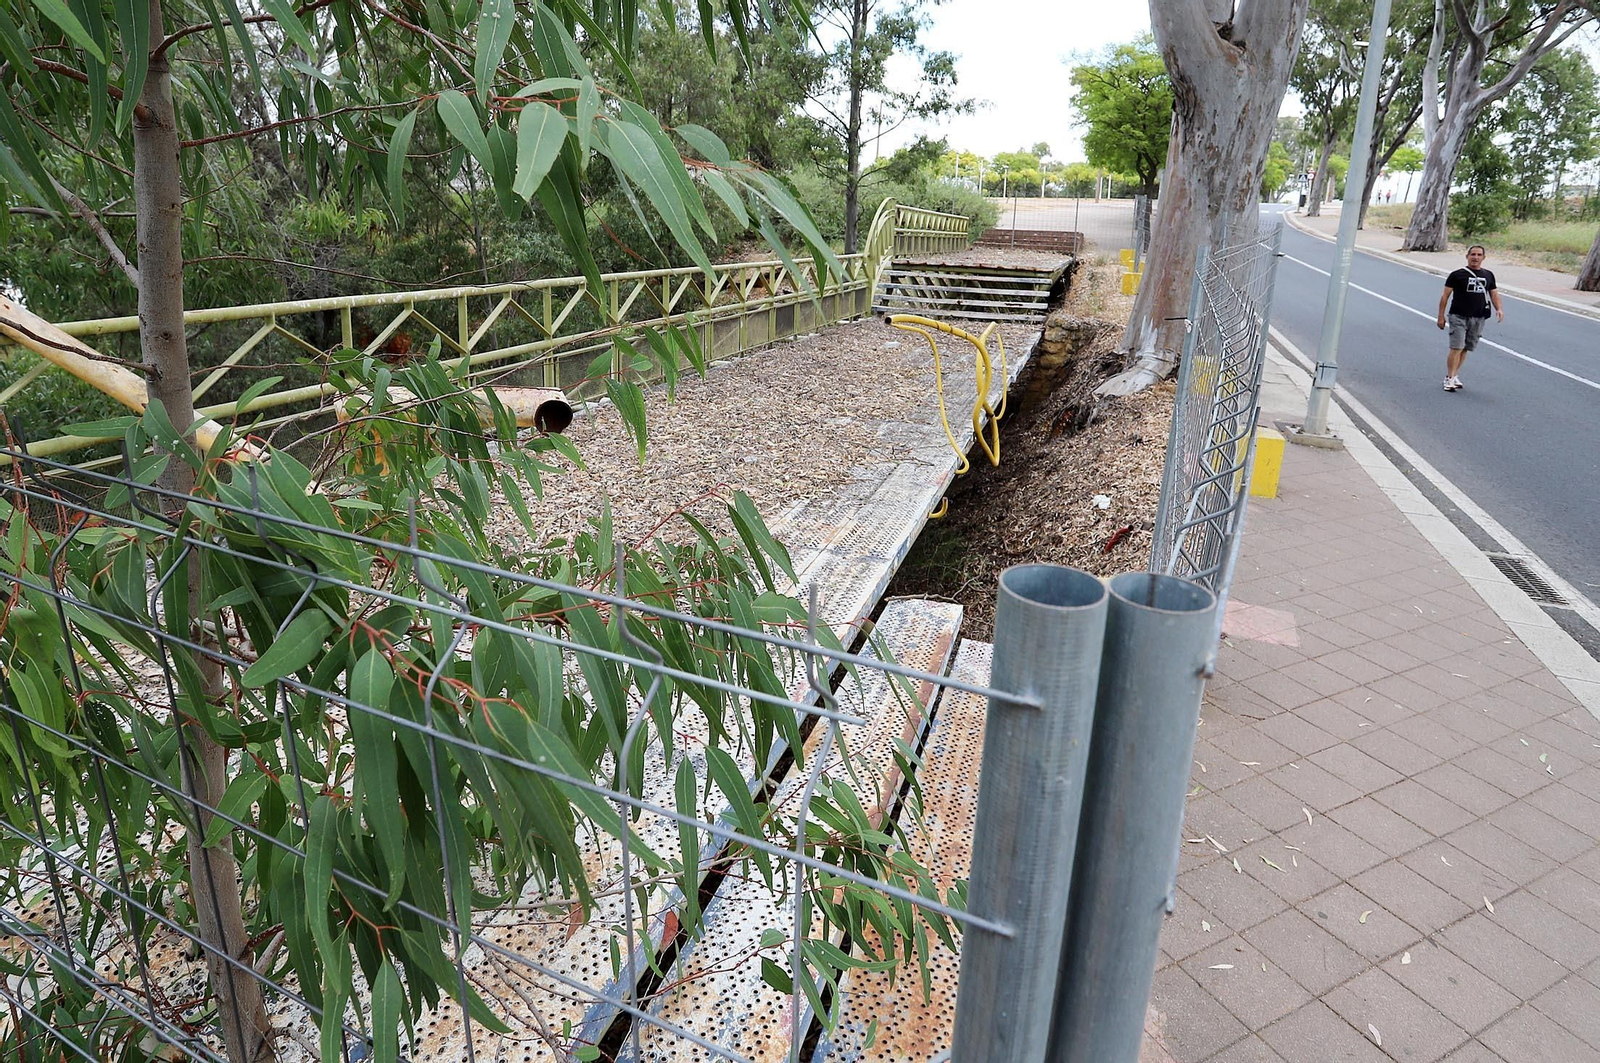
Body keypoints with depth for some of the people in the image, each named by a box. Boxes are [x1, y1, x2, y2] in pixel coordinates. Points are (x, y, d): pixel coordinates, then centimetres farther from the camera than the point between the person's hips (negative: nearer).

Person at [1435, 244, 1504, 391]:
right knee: (1457, 348, -12)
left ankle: (1455, 376, 18)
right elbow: (1445, 295, 0)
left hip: (1478, 318, 4)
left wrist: (1499, 309, 0)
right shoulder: (1457, 275, -1)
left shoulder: (1488, 275, 13)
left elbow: (1494, 293, 17)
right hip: (1458, 316, -4)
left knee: (1465, 349, 8)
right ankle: (1449, 379, -10)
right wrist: (1441, 316, -3)